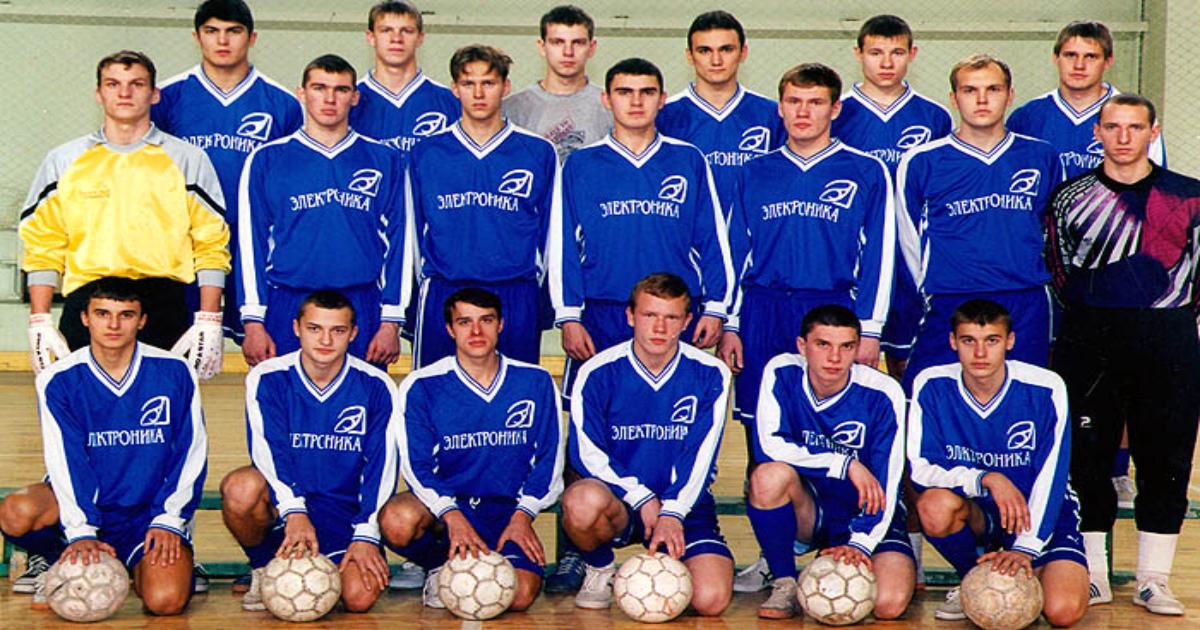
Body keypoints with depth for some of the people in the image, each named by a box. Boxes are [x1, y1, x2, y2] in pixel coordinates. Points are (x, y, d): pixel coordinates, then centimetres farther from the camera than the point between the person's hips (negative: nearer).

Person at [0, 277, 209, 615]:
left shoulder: (174, 372, -4)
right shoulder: (58, 380, -4)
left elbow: (191, 454, 0)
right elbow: (66, 460, -10)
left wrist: (169, 520, -8)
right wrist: (81, 532, -21)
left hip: (150, 510, -1)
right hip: (83, 501, 1)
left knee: (165, 600, -25)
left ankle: (137, 568, 13)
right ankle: (64, 563, 4)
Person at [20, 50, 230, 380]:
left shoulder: (187, 160, 9)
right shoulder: (63, 161, 12)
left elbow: (211, 245, 6)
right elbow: (43, 247, 11)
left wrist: (208, 322, -2)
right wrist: (40, 322, 2)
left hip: (164, 309, -1)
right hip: (85, 307, 1)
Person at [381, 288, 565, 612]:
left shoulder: (536, 382, 5)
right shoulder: (421, 387, -1)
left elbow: (550, 457, 6)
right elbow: (417, 465, -6)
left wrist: (522, 515, -8)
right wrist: (451, 515, -23)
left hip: (509, 510, 1)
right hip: (443, 504, -1)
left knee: (520, 594, -25)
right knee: (399, 520, -36)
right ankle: (439, 567, 0)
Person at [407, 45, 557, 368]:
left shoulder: (539, 153, 5)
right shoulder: (426, 153, 7)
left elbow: (550, 232, 10)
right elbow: (413, 230, 12)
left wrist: (528, 287, 9)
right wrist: (432, 280, 10)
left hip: (516, 300, 0)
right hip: (441, 298, 0)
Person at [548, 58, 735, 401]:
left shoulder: (689, 161, 7)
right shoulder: (580, 165, 6)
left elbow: (713, 240, 10)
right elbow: (563, 247, 5)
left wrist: (714, 308, 4)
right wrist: (569, 317, -1)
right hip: (601, 318, 0)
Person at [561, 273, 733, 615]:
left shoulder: (710, 374, -1)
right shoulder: (598, 372, -5)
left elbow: (700, 455, -6)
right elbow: (588, 454, -7)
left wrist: (672, 513, -18)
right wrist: (642, 498, -16)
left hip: (684, 506, 1)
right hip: (617, 500, -1)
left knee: (711, 599, -21)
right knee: (584, 501, -38)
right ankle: (600, 570, -3)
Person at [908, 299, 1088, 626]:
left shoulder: (1045, 388, -16)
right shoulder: (932, 386, -13)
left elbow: (1050, 478, -16)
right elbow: (921, 468, -17)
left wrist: (1025, 549, -25)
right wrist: (986, 479, -32)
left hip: (1041, 514, -1)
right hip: (975, 513, 1)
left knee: (1063, 611, -25)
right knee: (936, 505, -34)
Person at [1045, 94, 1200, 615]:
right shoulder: (1071, 197, 8)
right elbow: (1057, 269, 15)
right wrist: (1087, 317, 10)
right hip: (1087, 343, 0)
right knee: (1086, 457, 1)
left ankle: (1153, 579, 12)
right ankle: (1092, 575, 12)